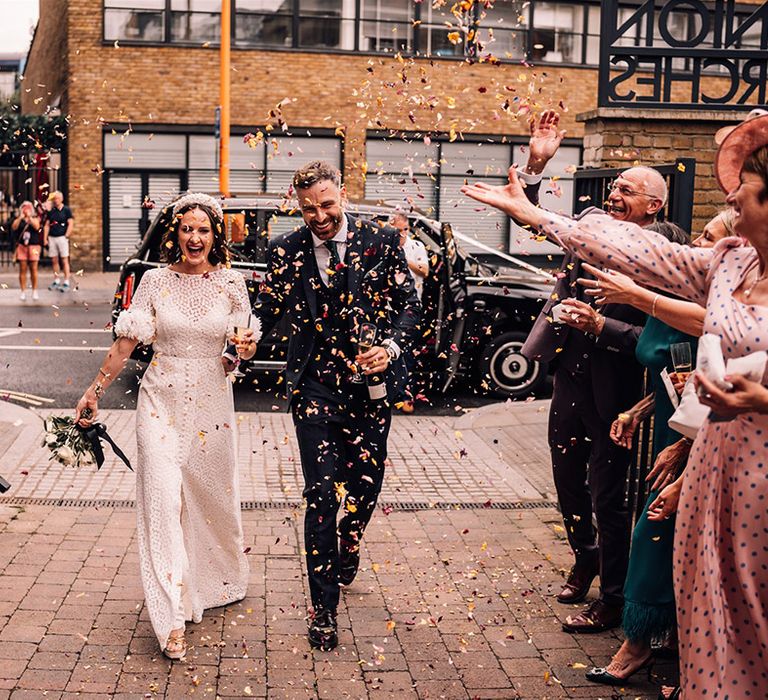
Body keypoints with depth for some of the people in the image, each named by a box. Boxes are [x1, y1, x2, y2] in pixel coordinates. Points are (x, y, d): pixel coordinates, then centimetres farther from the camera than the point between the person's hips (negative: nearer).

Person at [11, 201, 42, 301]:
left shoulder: (35, 218, 8)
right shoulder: (18, 219, 11)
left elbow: (36, 226, -10)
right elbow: (14, 227, -6)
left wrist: (29, 216, -13)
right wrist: (20, 217, -12)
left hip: (33, 246, -1)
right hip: (21, 246, 1)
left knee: (33, 269, -1)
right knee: (22, 269, 0)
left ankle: (34, 291, 7)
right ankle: (23, 292, 5)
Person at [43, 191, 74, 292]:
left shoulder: (66, 210, 0)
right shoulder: (51, 211, 13)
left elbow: (71, 224, -5)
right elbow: (47, 225, 14)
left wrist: (66, 236, -12)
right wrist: (45, 239, 7)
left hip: (62, 237, -5)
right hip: (52, 238, 5)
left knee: (64, 260, -6)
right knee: (54, 260, 8)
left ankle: (66, 283, -4)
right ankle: (56, 281, 16)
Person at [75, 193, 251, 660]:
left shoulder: (232, 283, 0)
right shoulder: (155, 281, -1)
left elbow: (246, 344, 8)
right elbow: (126, 343, 4)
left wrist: (244, 348, -15)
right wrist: (95, 391, 6)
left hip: (212, 401, 1)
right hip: (162, 399, -1)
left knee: (212, 495, 12)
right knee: (163, 498, -9)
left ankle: (220, 581, 40)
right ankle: (173, 618, -6)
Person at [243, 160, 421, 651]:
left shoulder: (381, 240, 0)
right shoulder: (286, 251, 2)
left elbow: (410, 305, 1)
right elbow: (269, 310, 6)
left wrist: (391, 347, -16)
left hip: (372, 385, 1)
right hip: (316, 388, -1)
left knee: (366, 485, 13)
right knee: (322, 496, -3)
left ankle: (349, 540, 49)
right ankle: (324, 610, 9)